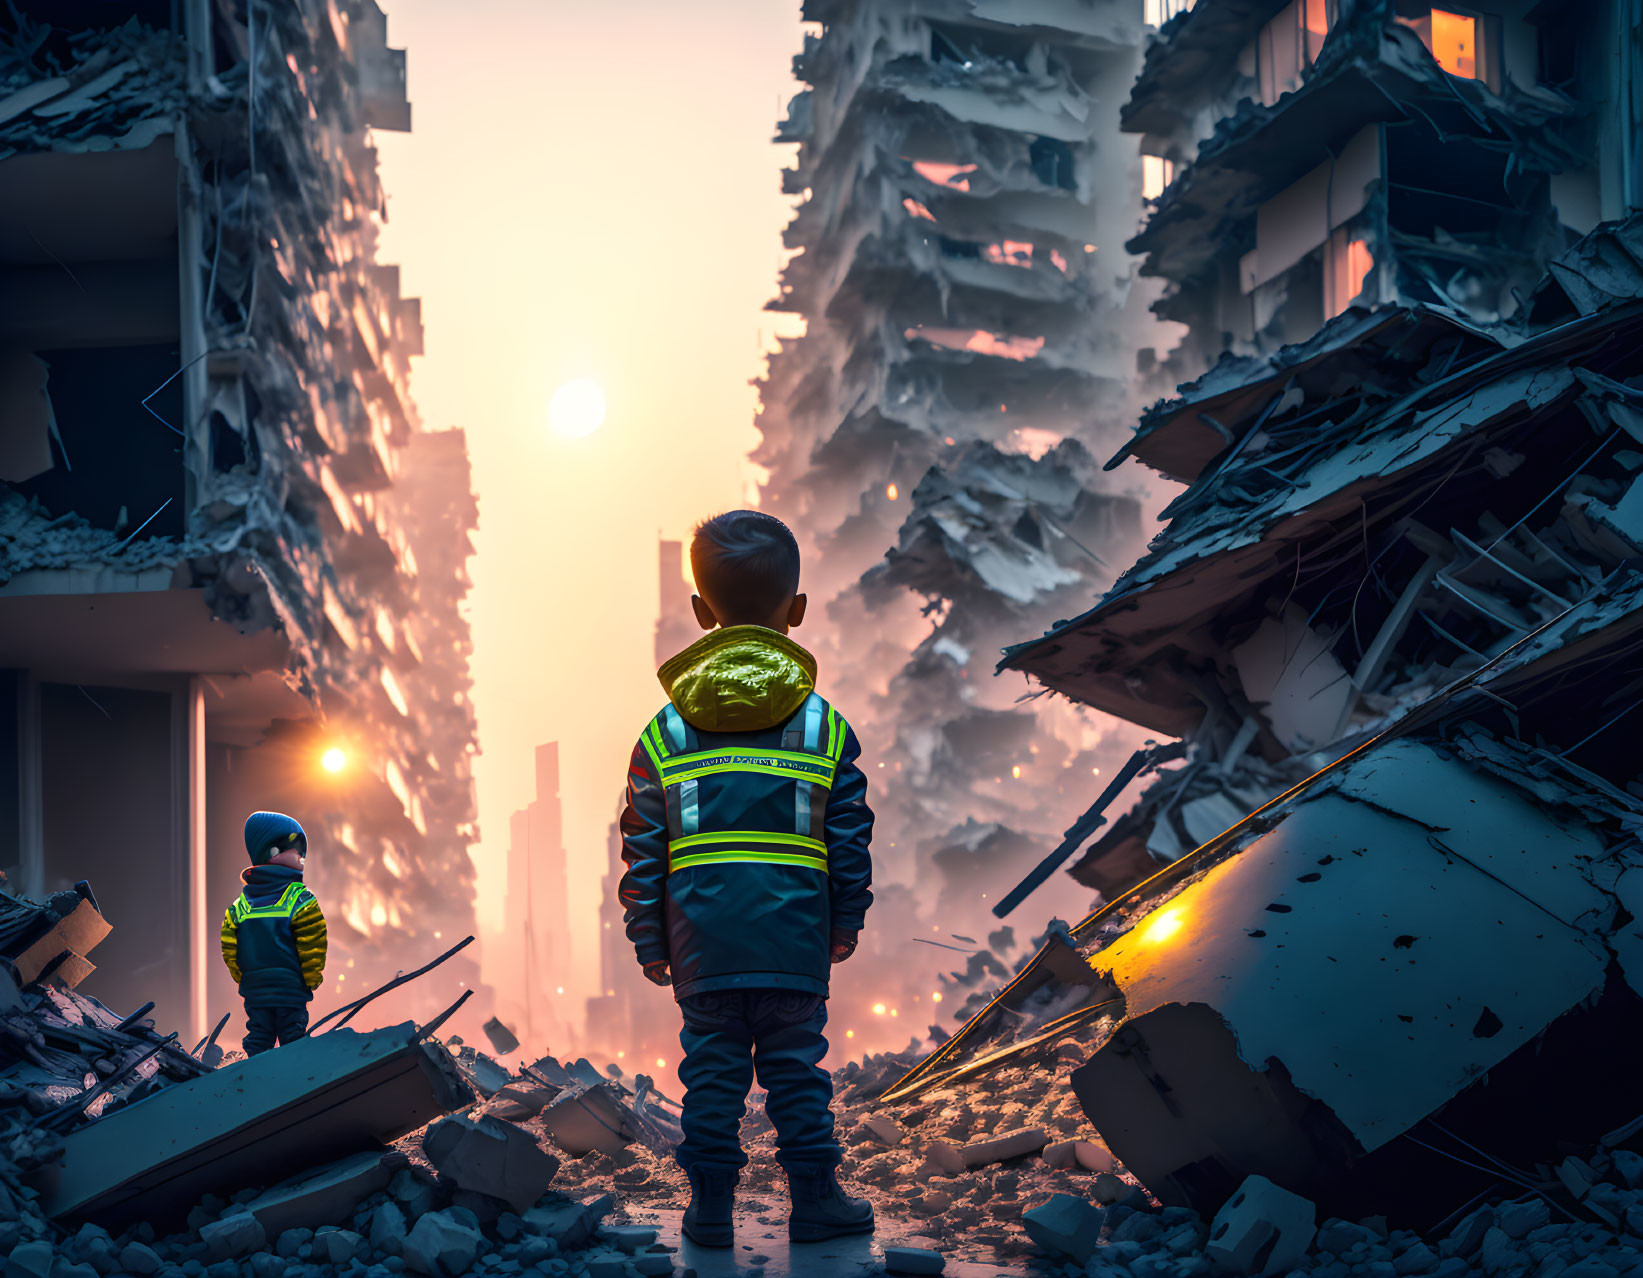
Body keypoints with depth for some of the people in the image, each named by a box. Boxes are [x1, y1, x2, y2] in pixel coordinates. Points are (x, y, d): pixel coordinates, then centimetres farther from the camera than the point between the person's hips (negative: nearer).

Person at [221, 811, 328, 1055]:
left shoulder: (240, 904, 7)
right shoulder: (300, 900, -9)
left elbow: (229, 948, 4)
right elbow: (312, 945, -12)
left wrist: (243, 979, 14)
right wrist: (311, 979, 0)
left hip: (254, 991, 4)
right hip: (291, 989, -4)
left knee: (258, 1043, 10)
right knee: (292, 1043, 1)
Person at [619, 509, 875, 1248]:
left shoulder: (664, 736, 2)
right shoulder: (825, 728, 1)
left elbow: (644, 851, 2)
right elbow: (850, 840, 2)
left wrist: (649, 940, 10)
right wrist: (846, 922, 13)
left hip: (702, 941, 1)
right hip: (795, 938, 0)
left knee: (710, 1069, 7)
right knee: (795, 1068, 7)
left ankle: (711, 1205, 10)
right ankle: (814, 1200, 11)